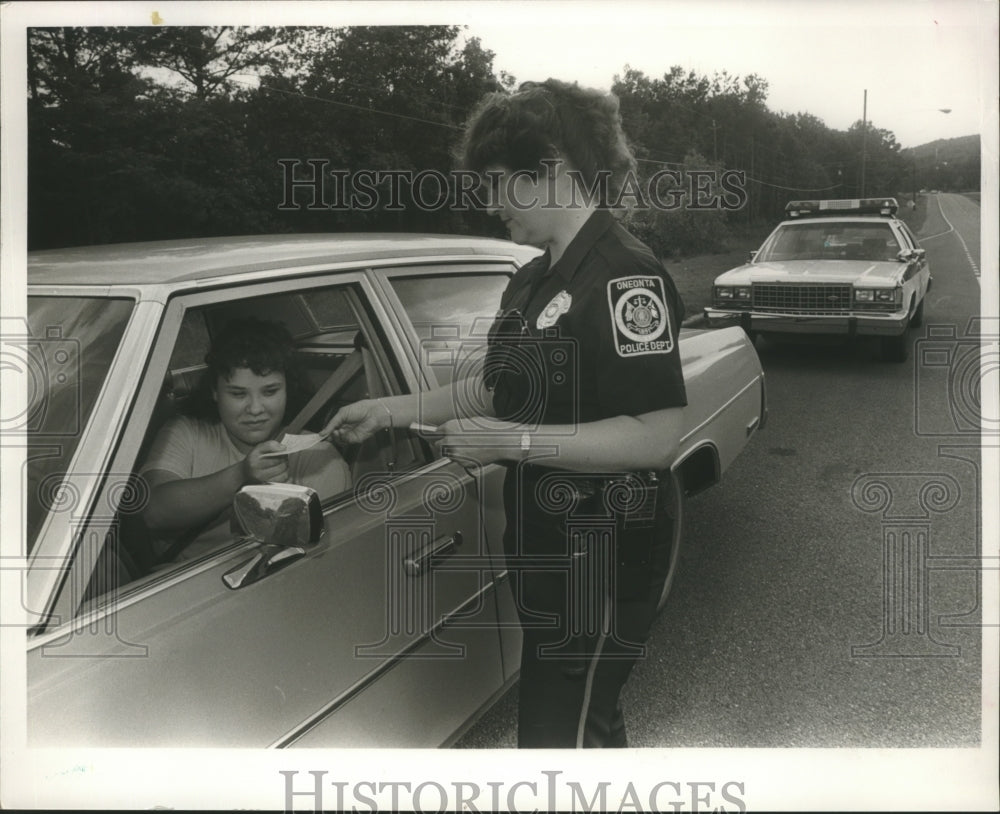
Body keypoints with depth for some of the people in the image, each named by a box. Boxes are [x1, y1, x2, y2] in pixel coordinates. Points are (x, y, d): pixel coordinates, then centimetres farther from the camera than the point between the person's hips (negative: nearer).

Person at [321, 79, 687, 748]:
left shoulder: (628, 277, -18)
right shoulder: (535, 281, 11)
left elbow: (657, 437, -24)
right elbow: (497, 386, 20)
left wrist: (512, 441, -24)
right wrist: (392, 411, 13)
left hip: (603, 559, -9)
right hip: (546, 546, 9)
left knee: (556, 735, -2)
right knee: (590, 719, 22)